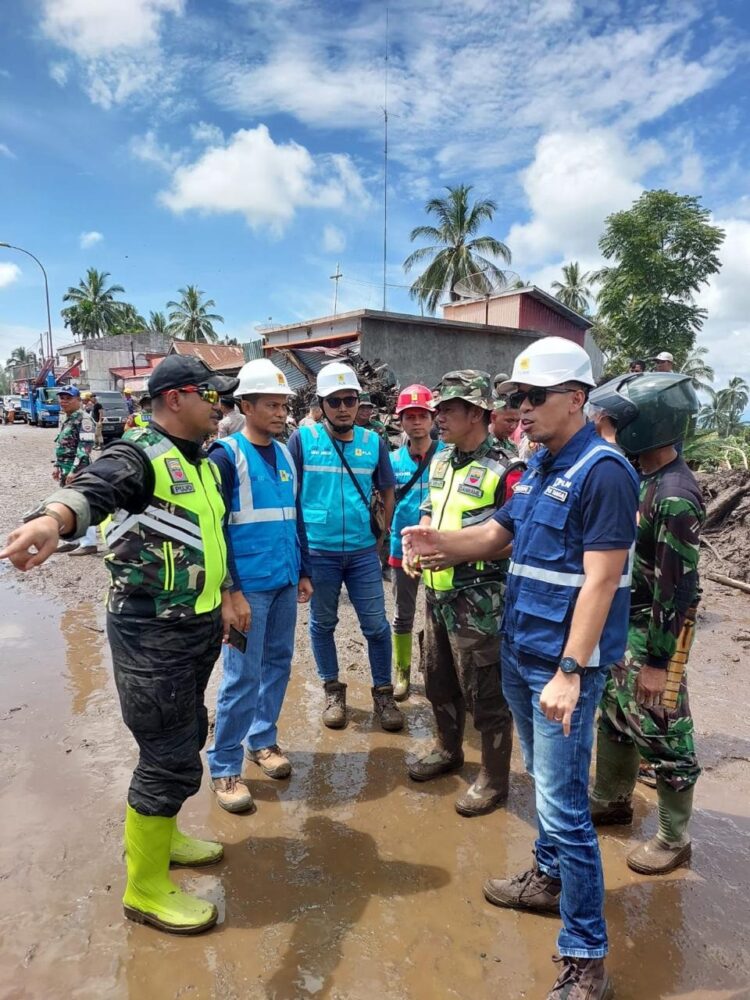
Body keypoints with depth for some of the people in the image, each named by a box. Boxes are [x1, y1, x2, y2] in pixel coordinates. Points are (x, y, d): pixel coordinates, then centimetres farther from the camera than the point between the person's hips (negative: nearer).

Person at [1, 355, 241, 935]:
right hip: (151, 636, -9)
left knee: (186, 738, 23)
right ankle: (145, 891, 21)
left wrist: (223, 597, 22)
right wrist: (52, 518, -60)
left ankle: (156, 834, 47)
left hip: (198, 628, 9)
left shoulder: (204, 465, 12)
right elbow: (92, 489, -39)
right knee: (171, 761, -1)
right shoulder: (138, 456, -16)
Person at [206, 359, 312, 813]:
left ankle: (263, 738, 34)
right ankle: (224, 767, 14)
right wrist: (231, 591, -16)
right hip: (249, 586, -6)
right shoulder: (226, 455, -9)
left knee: (279, 664, 15)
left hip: (284, 583, 7)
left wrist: (304, 573, 15)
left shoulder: (286, 454, 11)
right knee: (243, 676, -1)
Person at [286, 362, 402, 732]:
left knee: (376, 625, 6)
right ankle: (332, 690, 32)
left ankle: (382, 693, 24)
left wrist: (381, 534, 8)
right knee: (323, 623, 13)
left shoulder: (373, 442, 1)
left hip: (363, 551, 2)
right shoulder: (302, 439, -6)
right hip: (317, 551, -1)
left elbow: (387, 492, 12)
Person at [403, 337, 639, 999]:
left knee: (564, 805, -1)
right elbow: (499, 533, 13)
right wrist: (445, 543, -7)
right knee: (544, 781, 24)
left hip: (563, 663, -8)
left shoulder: (604, 472, -17)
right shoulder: (538, 466, 9)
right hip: (518, 650, 8)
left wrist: (570, 671, -25)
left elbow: (601, 580, -22)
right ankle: (548, 878, 45)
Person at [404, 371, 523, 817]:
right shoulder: (442, 461, 10)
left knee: (486, 693, 5)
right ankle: (448, 750, 45)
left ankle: (494, 779, 25)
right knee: (439, 681, 22)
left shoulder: (503, 470, -16)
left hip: (478, 601, -8)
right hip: (438, 592, 8)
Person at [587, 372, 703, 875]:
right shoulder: (649, 481, 5)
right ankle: (612, 800, 42)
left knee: (662, 737, 7)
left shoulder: (675, 496, -24)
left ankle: (675, 839, 26)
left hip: (652, 636, -9)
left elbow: (679, 591, -23)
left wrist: (658, 661, -19)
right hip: (625, 626, 9)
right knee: (615, 717, 22)